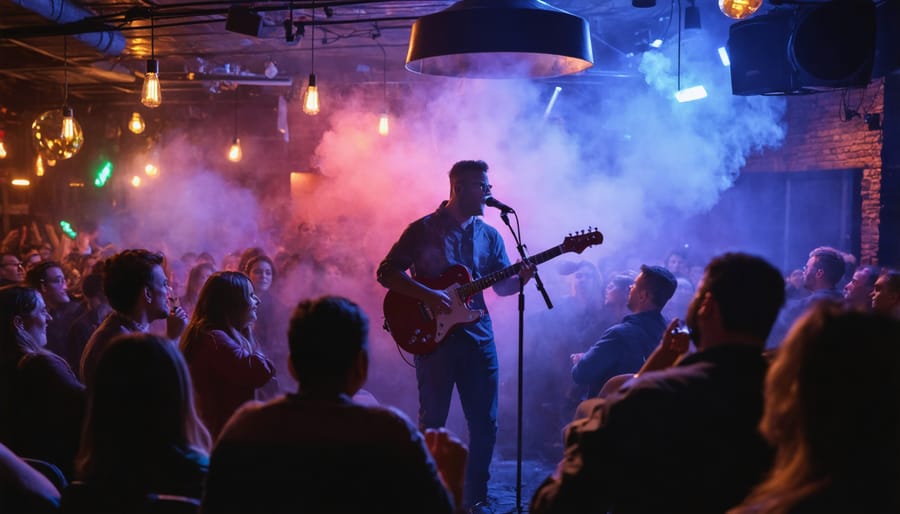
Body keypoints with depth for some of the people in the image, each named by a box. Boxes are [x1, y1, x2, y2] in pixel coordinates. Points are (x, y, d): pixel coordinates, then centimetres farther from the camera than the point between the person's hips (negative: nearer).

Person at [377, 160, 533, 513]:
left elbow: (501, 285, 12)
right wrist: (428, 295, -17)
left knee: (484, 423, 5)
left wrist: (521, 279, -10)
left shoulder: (489, 235, 12)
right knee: (432, 422, 1)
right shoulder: (424, 229, -2)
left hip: (478, 337, 5)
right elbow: (386, 272, -5)